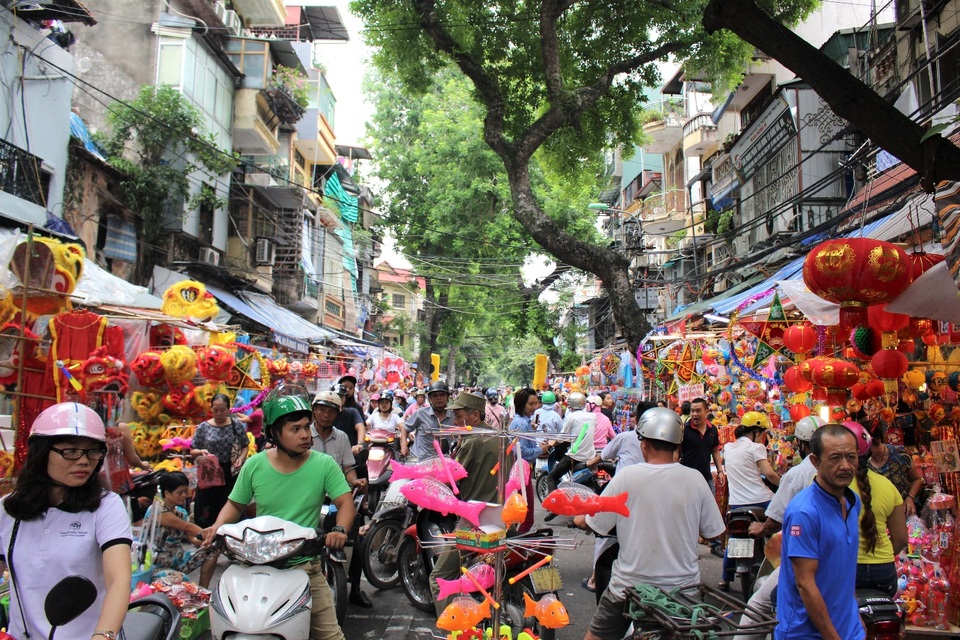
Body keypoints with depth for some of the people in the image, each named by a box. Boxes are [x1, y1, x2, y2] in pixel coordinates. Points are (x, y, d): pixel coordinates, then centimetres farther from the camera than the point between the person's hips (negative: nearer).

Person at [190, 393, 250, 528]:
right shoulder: (203, 427, 2)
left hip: (232, 475, 0)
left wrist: (241, 458, -10)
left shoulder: (237, 425, 2)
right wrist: (201, 452, -15)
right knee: (207, 513, 2)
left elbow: (244, 446, 9)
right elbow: (192, 451, 6)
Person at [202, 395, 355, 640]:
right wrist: (218, 526, -9)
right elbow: (235, 504, 10)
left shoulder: (324, 464, -6)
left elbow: (346, 502, -10)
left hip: (305, 565, -1)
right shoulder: (254, 465, -1)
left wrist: (340, 530, -30)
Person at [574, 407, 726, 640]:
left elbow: (589, 524, -5)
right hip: (684, 585, 2)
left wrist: (578, 519, 17)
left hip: (631, 585, -2)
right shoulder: (695, 479, -8)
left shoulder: (627, 477, -14)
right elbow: (714, 533, 2)